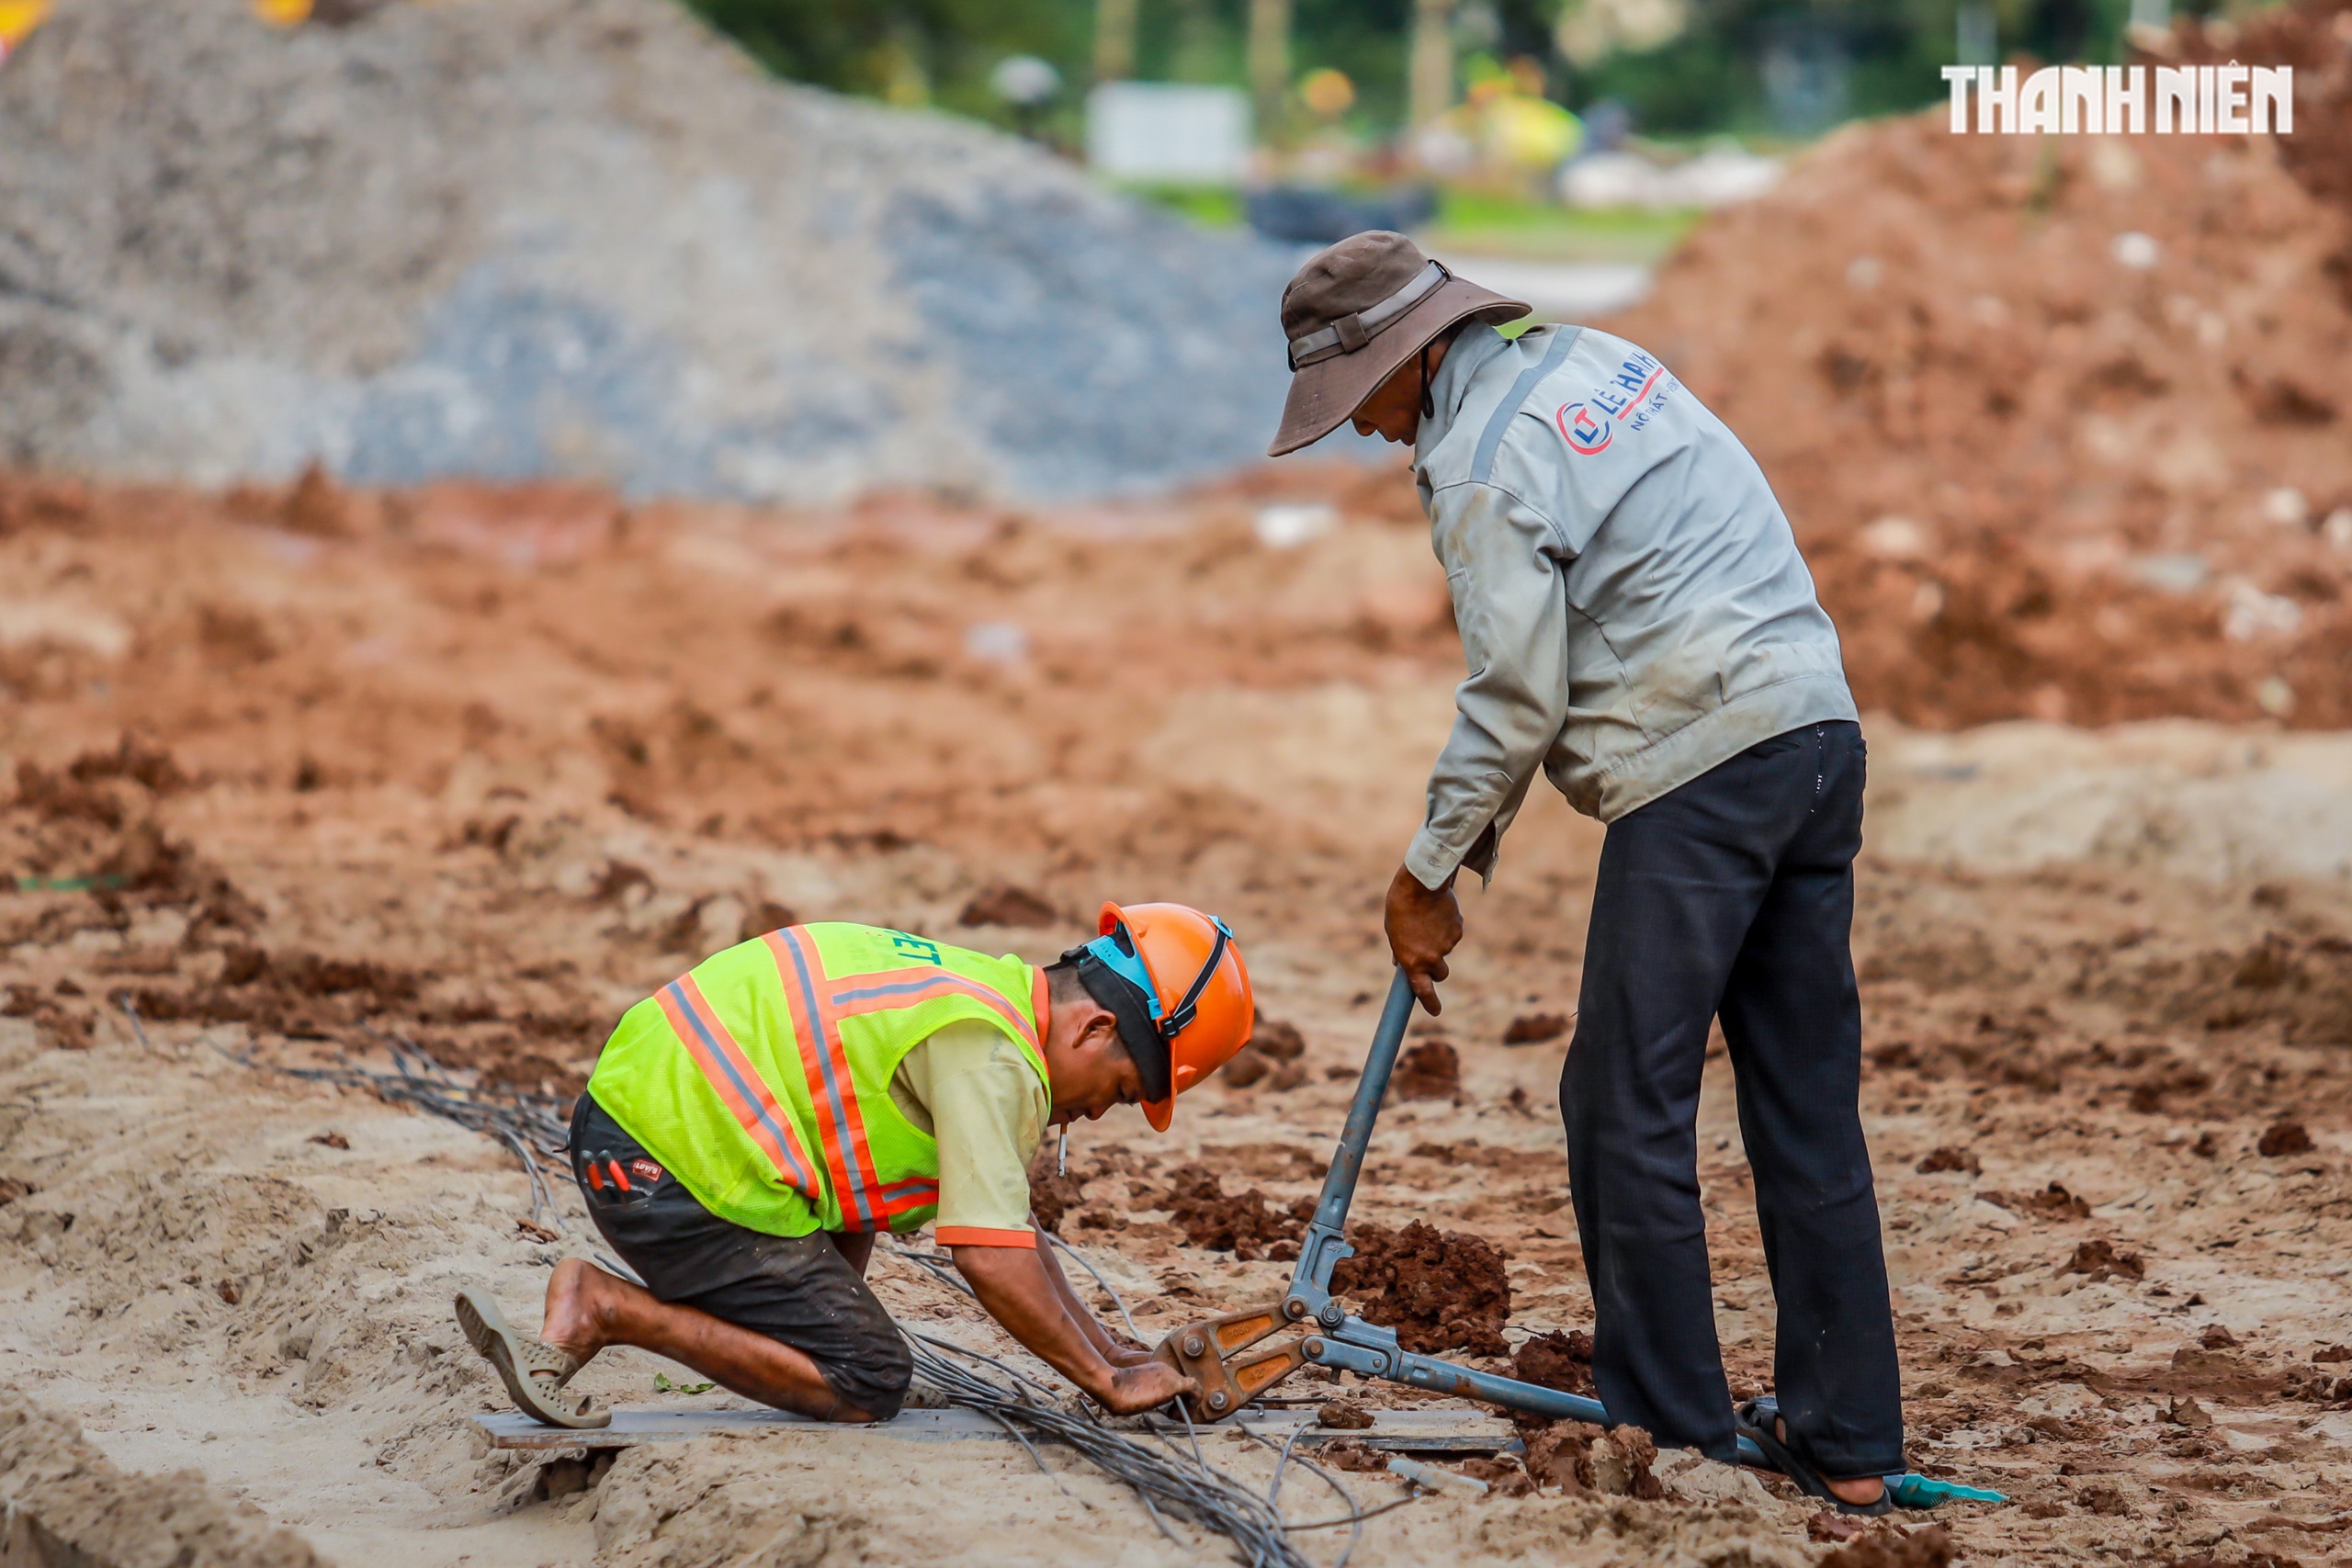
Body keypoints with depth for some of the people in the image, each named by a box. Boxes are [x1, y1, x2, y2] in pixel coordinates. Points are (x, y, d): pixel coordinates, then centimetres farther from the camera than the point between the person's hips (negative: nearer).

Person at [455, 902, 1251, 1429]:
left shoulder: (987, 991, 18)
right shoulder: (992, 1058, -13)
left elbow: (1011, 1228, 24)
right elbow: (992, 1259, -18)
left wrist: (1107, 1349, 19)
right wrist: (1108, 1384, -8)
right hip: (677, 1165, -10)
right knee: (866, 1385, -2)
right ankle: (605, 1310, -9)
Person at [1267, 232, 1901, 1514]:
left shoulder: (1484, 459, -11)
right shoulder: (1588, 358, 18)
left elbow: (1518, 700, -12)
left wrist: (1428, 873, 0)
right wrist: (1472, 821, 21)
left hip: (1700, 772, -9)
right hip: (1817, 732, 9)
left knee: (1629, 1104, 1)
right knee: (1808, 1106, 9)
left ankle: (1669, 1428, 6)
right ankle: (1846, 1443, 11)